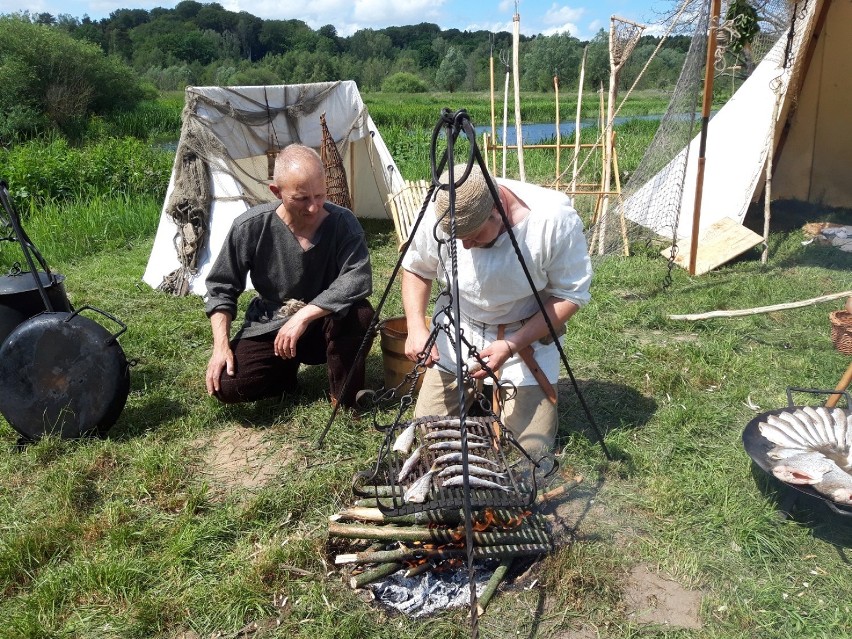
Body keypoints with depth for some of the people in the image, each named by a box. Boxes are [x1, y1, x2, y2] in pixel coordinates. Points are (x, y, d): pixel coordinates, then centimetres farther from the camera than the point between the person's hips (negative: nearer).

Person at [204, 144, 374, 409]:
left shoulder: (343, 222, -19)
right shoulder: (250, 227, -15)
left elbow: (358, 279, -31)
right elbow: (221, 288, -5)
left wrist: (304, 315, -34)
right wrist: (221, 346, -15)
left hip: (325, 326, 0)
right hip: (270, 327, 1)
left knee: (360, 313, -33)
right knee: (226, 384, -21)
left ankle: (345, 397, -9)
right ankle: (286, 368, 12)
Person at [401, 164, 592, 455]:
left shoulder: (554, 217, -27)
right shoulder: (437, 215, -20)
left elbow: (571, 295, -18)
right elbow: (415, 270, -1)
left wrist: (511, 346, -26)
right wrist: (416, 328, -17)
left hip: (529, 334, -2)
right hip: (457, 331, 2)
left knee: (532, 447, -5)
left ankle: (503, 393, 25)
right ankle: (477, 394, 30)